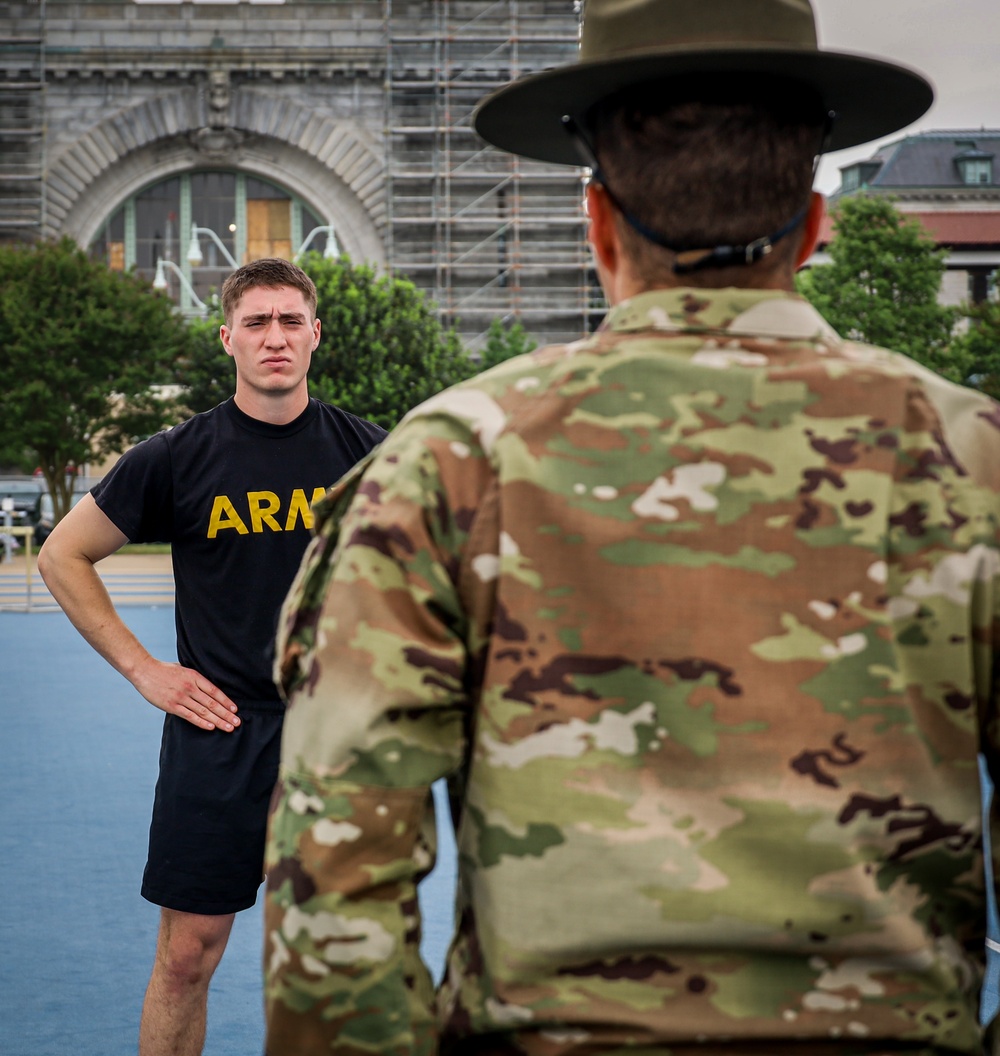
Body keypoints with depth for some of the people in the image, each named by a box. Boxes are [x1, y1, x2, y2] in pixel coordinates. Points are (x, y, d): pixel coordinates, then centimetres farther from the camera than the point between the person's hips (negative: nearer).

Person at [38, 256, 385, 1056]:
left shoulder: (363, 451, 1)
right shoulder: (179, 457, -3)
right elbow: (63, 556, 6)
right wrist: (143, 668, -1)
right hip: (217, 734, -1)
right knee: (188, 955, 2)